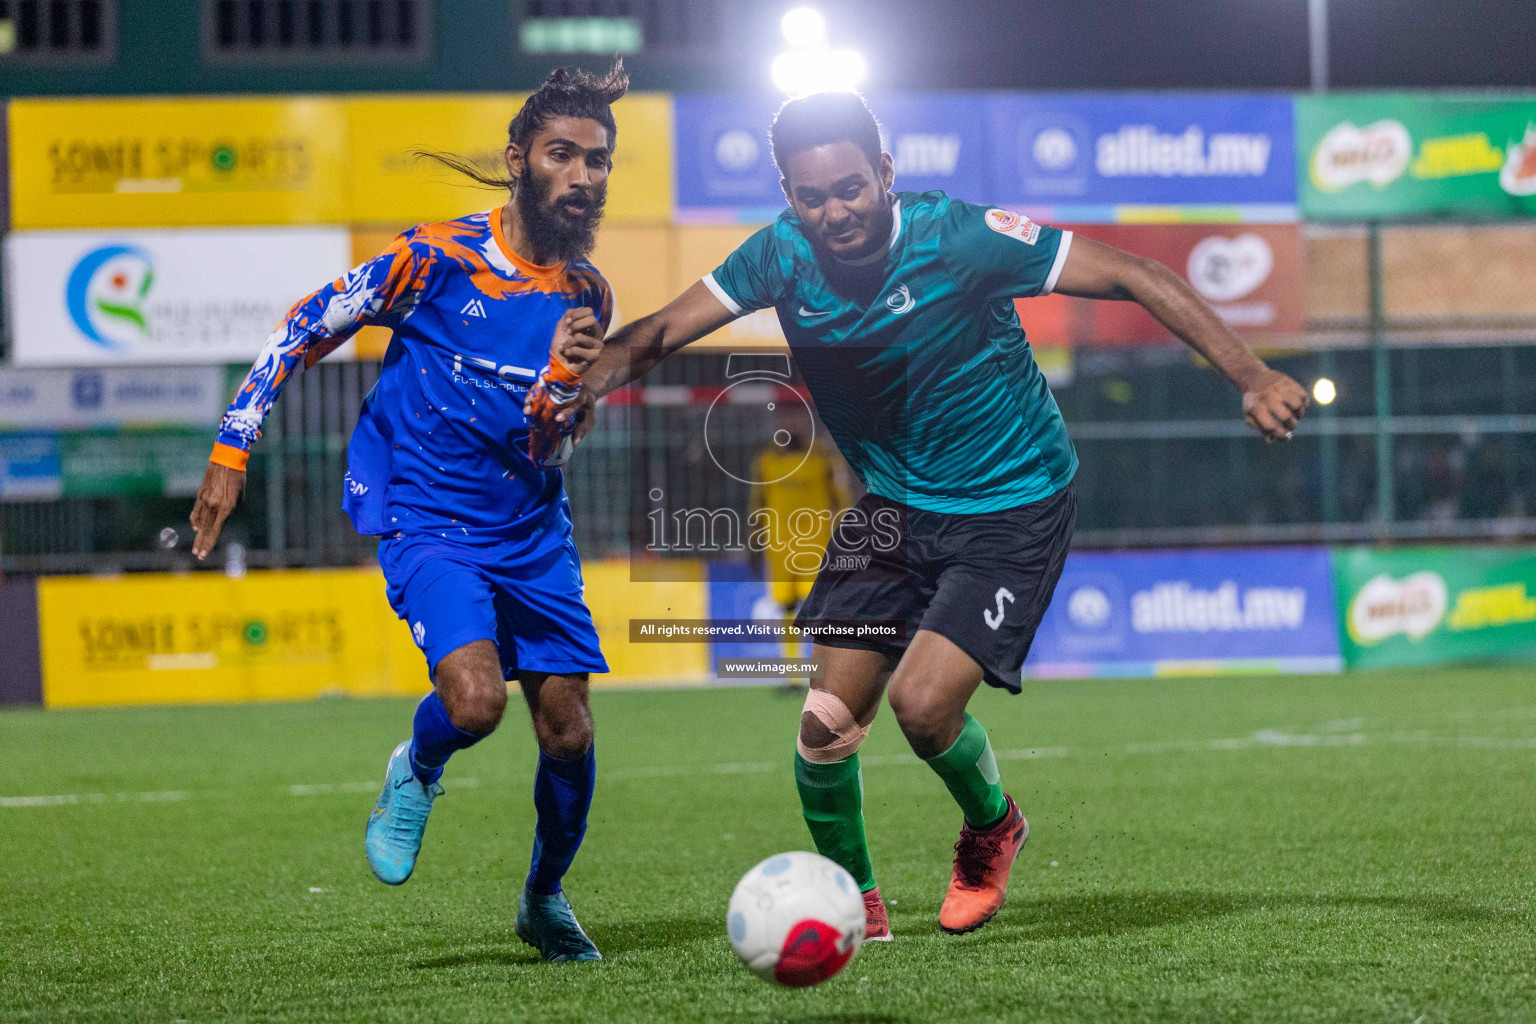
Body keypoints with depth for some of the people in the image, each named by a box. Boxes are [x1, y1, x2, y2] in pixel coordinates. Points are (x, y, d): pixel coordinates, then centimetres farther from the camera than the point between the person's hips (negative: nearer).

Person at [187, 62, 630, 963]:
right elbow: (303, 331, -4)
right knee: (476, 698, -27)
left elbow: (540, 455, 0)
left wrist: (559, 379, -21)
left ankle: (546, 902, 28)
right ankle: (415, 777, 9)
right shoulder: (437, 257, -13)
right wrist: (232, 450, -7)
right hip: (426, 518, -5)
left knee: (569, 730, 2)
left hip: (532, 532, 5)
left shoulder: (587, 298, 0)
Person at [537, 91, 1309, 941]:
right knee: (826, 723, -6)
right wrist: (597, 371, -25)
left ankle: (991, 826, 14)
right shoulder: (783, 256, -9)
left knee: (922, 702, -20)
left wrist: (1249, 376, -26)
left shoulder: (958, 239, -22)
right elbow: (664, 330, -2)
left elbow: (1132, 278, -19)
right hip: (893, 508, 5)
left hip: (1013, 510, -5)